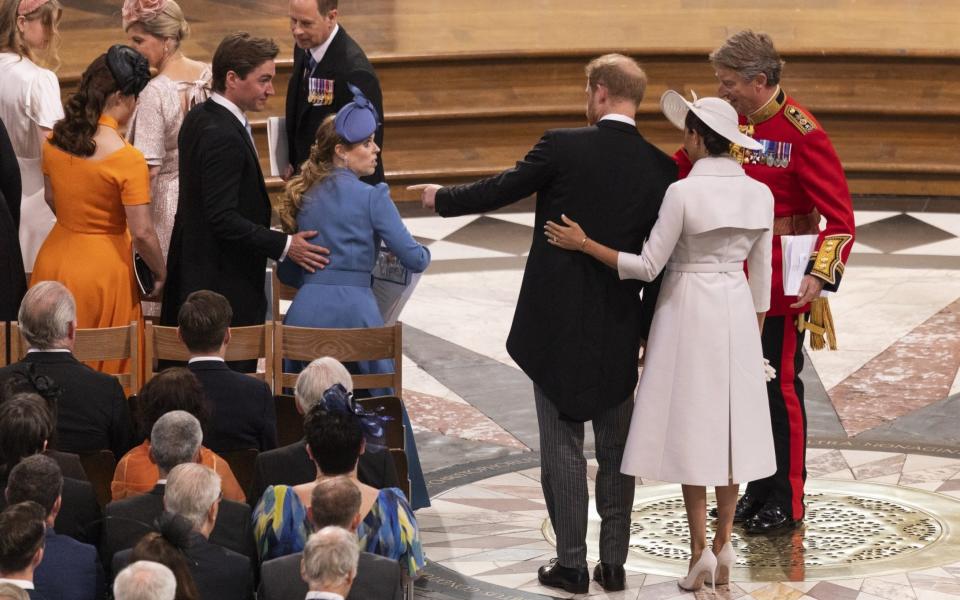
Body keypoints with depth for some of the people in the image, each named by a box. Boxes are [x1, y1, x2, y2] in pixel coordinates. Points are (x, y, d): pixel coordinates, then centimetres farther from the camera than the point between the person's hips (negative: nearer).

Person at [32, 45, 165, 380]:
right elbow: (142, 233, -18)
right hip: (103, 269, -6)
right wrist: (160, 273, -2)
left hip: (55, 261, 6)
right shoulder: (127, 159, -20)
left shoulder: (54, 141, -2)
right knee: (106, 370, 7)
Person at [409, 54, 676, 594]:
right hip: (620, 330, 3)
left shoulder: (563, 147, -12)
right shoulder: (661, 168, -3)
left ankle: (572, 564, 7)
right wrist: (648, 331, 10)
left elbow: (499, 190, -1)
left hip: (556, 325, -3)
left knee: (562, 444, 4)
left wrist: (442, 198, 18)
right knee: (616, 447, 12)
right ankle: (614, 562, 16)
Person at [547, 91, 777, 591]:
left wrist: (583, 244, -8)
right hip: (737, 311, 5)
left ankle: (700, 549, -1)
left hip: (687, 308, -4)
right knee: (730, 423, 10)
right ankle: (724, 545, 10)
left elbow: (647, 267, -14)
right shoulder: (759, 194, 0)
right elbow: (761, 277, 6)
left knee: (690, 424, 1)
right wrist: (754, 336, 17)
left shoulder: (683, 192, -16)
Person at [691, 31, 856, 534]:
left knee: (780, 388, 1)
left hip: (781, 285, -7)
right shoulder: (729, 124, 4)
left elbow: (840, 215, -16)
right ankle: (759, 490, 26)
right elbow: (684, 171, 11)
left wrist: (822, 274, -27)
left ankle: (787, 503, 12)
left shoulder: (801, 133, -16)